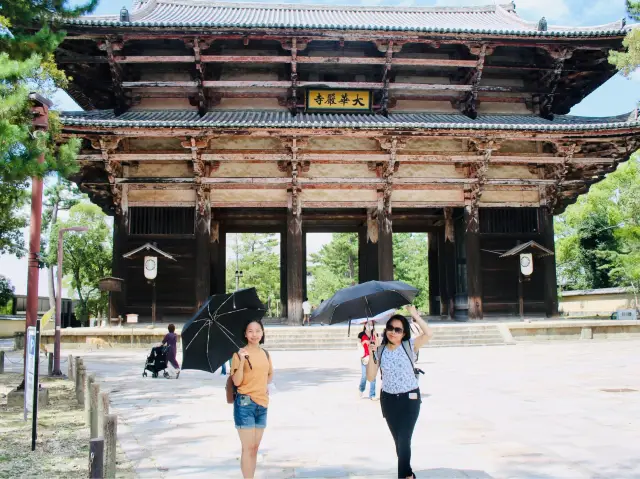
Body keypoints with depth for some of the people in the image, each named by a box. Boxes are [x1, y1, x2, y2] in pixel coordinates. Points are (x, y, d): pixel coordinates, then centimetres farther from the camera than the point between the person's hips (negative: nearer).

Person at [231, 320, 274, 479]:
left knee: (255, 447, 11)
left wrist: (264, 385, 11)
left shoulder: (265, 353, 9)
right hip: (245, 404, -6)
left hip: (262, 403, 6)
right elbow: (237, 382, -14)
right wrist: (241, 361, -24)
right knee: (248, 448, -5)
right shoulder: (239, 354, -8)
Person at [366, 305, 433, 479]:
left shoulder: (409, 346, -8)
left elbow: (428, 334, -25)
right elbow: (371, 377, -6)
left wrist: (415, 314, -23)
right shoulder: (380, 350, -2)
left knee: (404, 439, -8)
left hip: (410, 399, -3)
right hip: (388, 400, 3)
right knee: (398, 440, 15)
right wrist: (371, 355, -19)